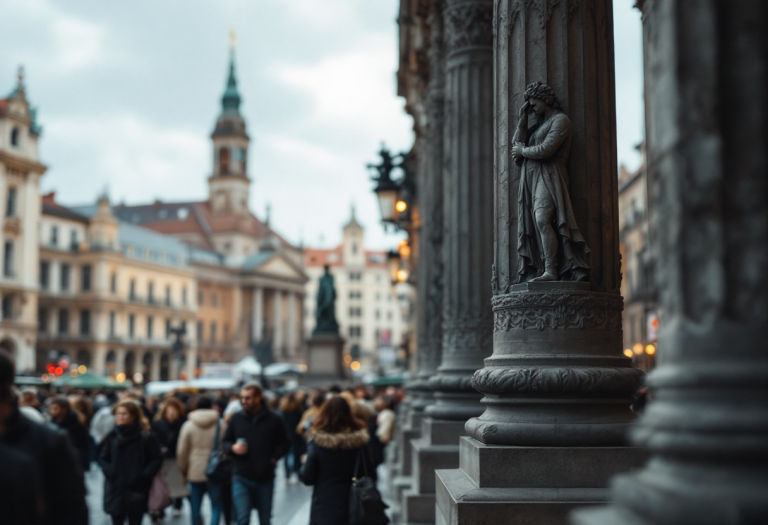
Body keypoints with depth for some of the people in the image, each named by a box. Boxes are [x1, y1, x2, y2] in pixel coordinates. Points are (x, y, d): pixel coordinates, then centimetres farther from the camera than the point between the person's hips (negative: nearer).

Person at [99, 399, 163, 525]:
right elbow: (103, 458, 7)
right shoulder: (112, 436, 1)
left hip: (137, 491, -2)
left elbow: (157, 459, -5)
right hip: (116, 490, 2)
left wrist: (143, 476, -15)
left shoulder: (145, 437, -7)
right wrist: (110, 472, -10)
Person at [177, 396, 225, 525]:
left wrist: (184, 469, 14)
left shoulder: (188, 425, -2)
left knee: (195, 506, 12)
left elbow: (182, 451, 0)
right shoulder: (220, 425, -4)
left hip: (194, 472, 1)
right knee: (216, 506, 5)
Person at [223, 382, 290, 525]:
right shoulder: (236, 419, 3)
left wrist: (274, 458, -11)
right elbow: (225, 442, 12)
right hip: (241, 478, 0)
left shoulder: (273, 420, -1)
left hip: (265, 479, 0)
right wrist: (233, 448, -10)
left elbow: (284, 444, 4)